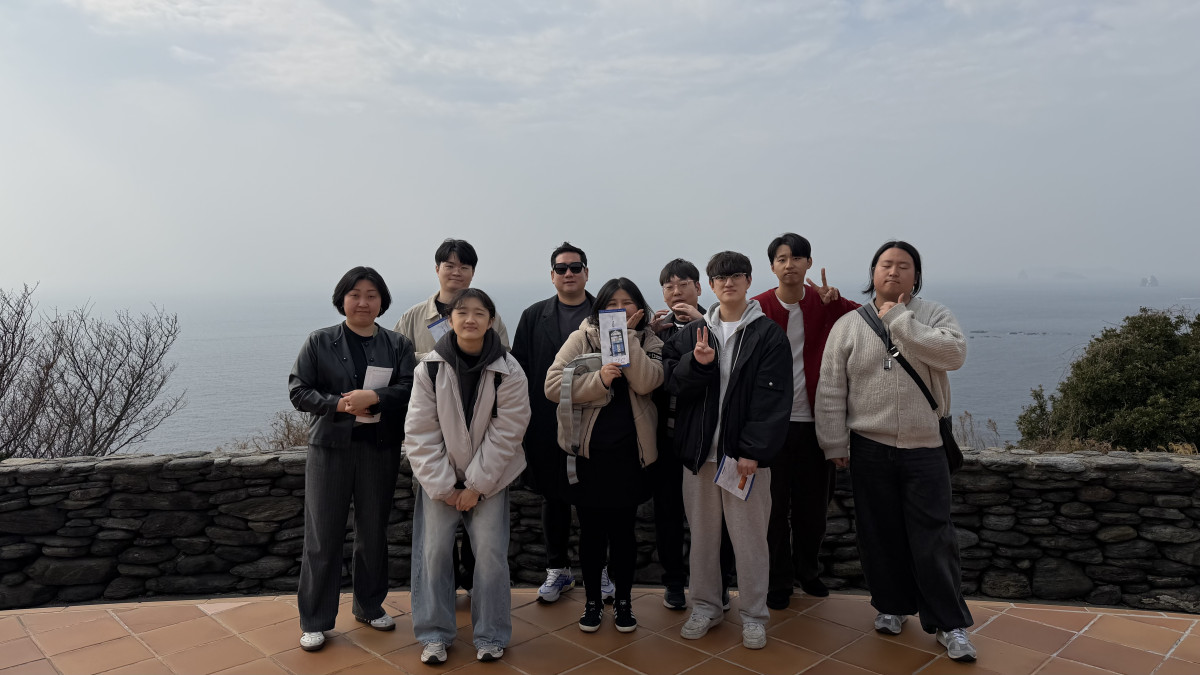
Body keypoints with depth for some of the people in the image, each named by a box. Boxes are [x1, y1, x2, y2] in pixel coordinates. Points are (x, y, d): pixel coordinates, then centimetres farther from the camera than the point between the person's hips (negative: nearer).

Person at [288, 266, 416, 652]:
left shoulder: (398, 345, 5)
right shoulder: (319, 342, 2)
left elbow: (409, 389, -5)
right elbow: (298, 390, -2)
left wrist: (374, 398, -22)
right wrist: (339, 404, -17)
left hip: (380, 448, 2)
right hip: (330, 447, -1)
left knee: (373, 532, 14)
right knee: (323, 536, 3)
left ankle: (369, 606, 32)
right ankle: (314, 620, 17)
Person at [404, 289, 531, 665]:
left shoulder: (508, 372, -13)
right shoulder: (430, 368, -10)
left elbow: (506, 433, -11)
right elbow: (420, 433, -8)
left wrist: (476, 486, -11)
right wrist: (443, 487, -10)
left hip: (489, 477, -1)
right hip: (439, 479, 1)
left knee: (491, 552, -3)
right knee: (434, 550, 0)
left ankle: (491, 635, 17)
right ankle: (435, 634, 20)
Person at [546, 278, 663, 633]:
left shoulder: (648, 341, 3)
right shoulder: (580, 339, 0)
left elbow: (646, 382, -16)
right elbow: (552, 386, -10)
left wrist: (627, 336, -16)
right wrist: (599, 380, -20)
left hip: (629, 451, 1)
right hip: (588, 450, 0)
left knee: (623, 530, 11)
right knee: (591, 531, 10)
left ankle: (623, 601, 28)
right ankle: (592, 601, 28)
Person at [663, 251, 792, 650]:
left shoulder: (768, 334, -2)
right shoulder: (694, 332, 9)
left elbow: (774, 398, -9)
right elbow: (670, 381, 1)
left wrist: (754, 450, -16)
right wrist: (697, 363, -18)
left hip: (745, 453, -3)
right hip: (698, 451, 4)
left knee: (749, 535, 4)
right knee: (702, 534, 13)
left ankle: (754, 615, 21)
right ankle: (705, 606, 29)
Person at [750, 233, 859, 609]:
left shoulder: (825, 304, 2)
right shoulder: (758, 308, -1)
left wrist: (835, 300, -19)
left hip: (814, 421, 2)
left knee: (813, 506, 13)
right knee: (774, 507, 6)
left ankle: (807, 571, 35)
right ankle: (778, 581, 22)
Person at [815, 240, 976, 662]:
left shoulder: (933, 315, 2)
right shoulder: (848, 325, 2)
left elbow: (954, 354, -20)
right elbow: (830, 390, 2)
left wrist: (900, 321, -18)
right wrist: (835, 444, 0)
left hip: (925, 448, -1)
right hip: (869, 448, 1)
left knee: (934, 538, 1)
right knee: (880, 534, 12)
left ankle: (950, 624, 14)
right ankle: (892, 605, 31)